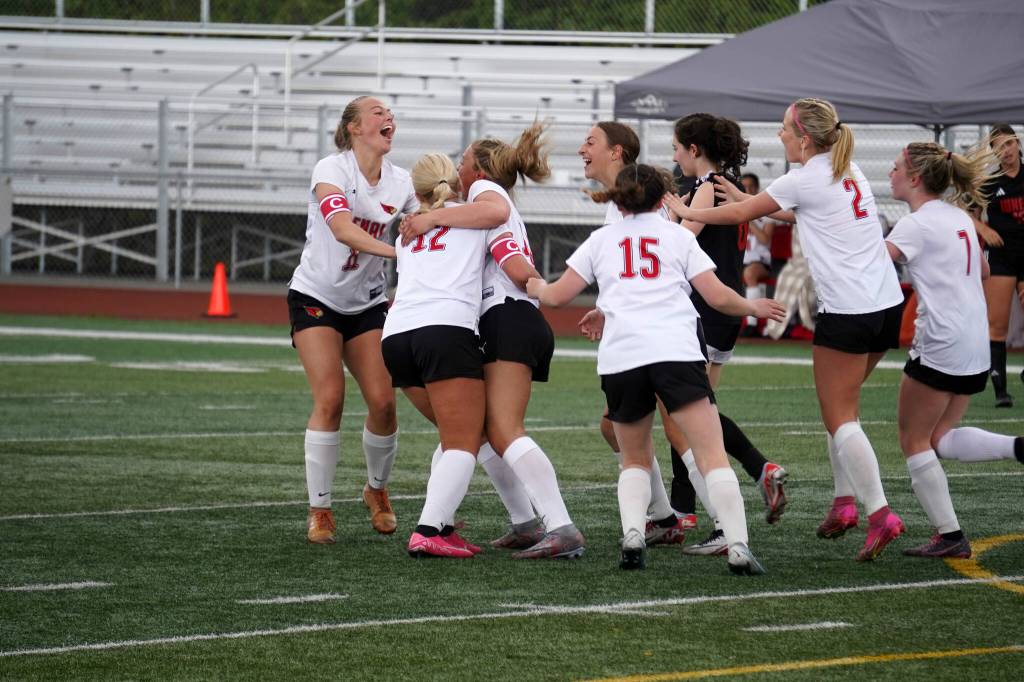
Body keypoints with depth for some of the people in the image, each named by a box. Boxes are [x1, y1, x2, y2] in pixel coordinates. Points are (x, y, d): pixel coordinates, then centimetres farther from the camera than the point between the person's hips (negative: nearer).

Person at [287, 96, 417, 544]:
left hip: (368, 303, 4)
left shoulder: (400, 183, 0)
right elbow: (342, 228, -32)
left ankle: (377, 490, 20)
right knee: (330, 399, -16)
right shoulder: (331, 171, -16)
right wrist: (396, 251, -45)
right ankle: (319, 510, -5)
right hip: (316, 299, -4)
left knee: (383, 401, -7)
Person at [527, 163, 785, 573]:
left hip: (620, 359, 2)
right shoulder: (678, 236, 17)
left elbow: (557, 296, 19)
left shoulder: (601, 240, 19)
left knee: (635, 460, 19)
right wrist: (753, 307, 29)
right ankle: (737, 548, -20)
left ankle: (632, 535, -5)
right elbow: (718, 296, 11)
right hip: (676, 351, -2)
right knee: (713, 457, -5)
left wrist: (536, 287, 41)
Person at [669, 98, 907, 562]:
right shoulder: (846, 170, 13)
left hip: (847, 311, -8)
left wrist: (687, 212, 15)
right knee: (842, 406, 19)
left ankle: (879, 514, -14)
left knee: (839, 418, -2)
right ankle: (845, 501, 14)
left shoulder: (805, 180, -9)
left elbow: (742, 214, 1)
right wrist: (747, 201, 25)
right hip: (886, 303, 8)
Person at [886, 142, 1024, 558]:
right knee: (940, 439, 15)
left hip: (939, 347, -8)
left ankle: (949, 536, 1)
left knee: (914, 441, 5)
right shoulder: (958, 218, 13)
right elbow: (983, 271, 26)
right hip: (976, 348, 8)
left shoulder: (918, 225, -12)